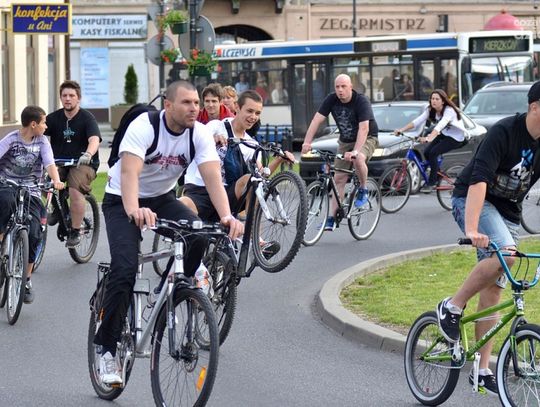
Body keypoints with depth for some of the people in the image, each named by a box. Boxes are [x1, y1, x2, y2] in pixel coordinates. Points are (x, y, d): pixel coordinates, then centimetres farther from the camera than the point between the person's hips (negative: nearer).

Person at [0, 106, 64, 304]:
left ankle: (27, 279, 3)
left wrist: (56, 180, -31)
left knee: (34, 234, -14)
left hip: (31, 191, 2)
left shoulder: (42, 142, 1)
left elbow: (50, 163, -10)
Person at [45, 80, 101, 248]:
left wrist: (88, 154, -46)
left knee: (75, 190, -30)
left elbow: (94, 140, -24)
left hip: (83, 164, -4)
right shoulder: (54, 118, 3)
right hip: (59, 163, 4)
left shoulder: (87, 118, -8)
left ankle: (76, 231, -16)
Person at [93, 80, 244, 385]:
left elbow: (213, 177, -25)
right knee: (125, 270, -22)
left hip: (163, 198, 4)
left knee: (199, 236, -25)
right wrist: (134, 210, -60)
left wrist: (227, 216, -43)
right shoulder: (144, 127, -27)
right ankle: (107, 348, -10)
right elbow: (130, 172, -40)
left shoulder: (200, 134, -14)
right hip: (122, 201, -4)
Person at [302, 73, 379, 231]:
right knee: (339, 178, -3)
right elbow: (317, 120, -16)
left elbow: (364, 129, -34)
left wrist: (355, 151, -46)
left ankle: (363, 191, -11)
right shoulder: (331, 100, -11)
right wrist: (307, 142, -30)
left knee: (358, 159, -37)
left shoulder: (361, 101, -25)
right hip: (345, 141, 5)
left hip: (366, 138, -5)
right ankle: (332, 218, 0)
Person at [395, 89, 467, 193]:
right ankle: (438, 175, 14)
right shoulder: (431, 110, -7)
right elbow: (417, 121, -16)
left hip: (456, 138, -7)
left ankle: (431, 183, -13)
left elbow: (440, 126, -45)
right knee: (426, 152, -9)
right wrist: (401, 130, -29)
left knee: (433, 153, -22)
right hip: (444, 135, 7)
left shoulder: (449, 111, -29)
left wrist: (429, 138, -60)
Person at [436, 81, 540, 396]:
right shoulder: (504, 133, -24)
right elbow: (479, 180, -33)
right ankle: (452, 307, -14)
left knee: (494, 289, 3)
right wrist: (472, 229, -45)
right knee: (505, 253, -33)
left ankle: (483, 370, 7)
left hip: (508, 211, 6)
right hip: (473, 202, -6)